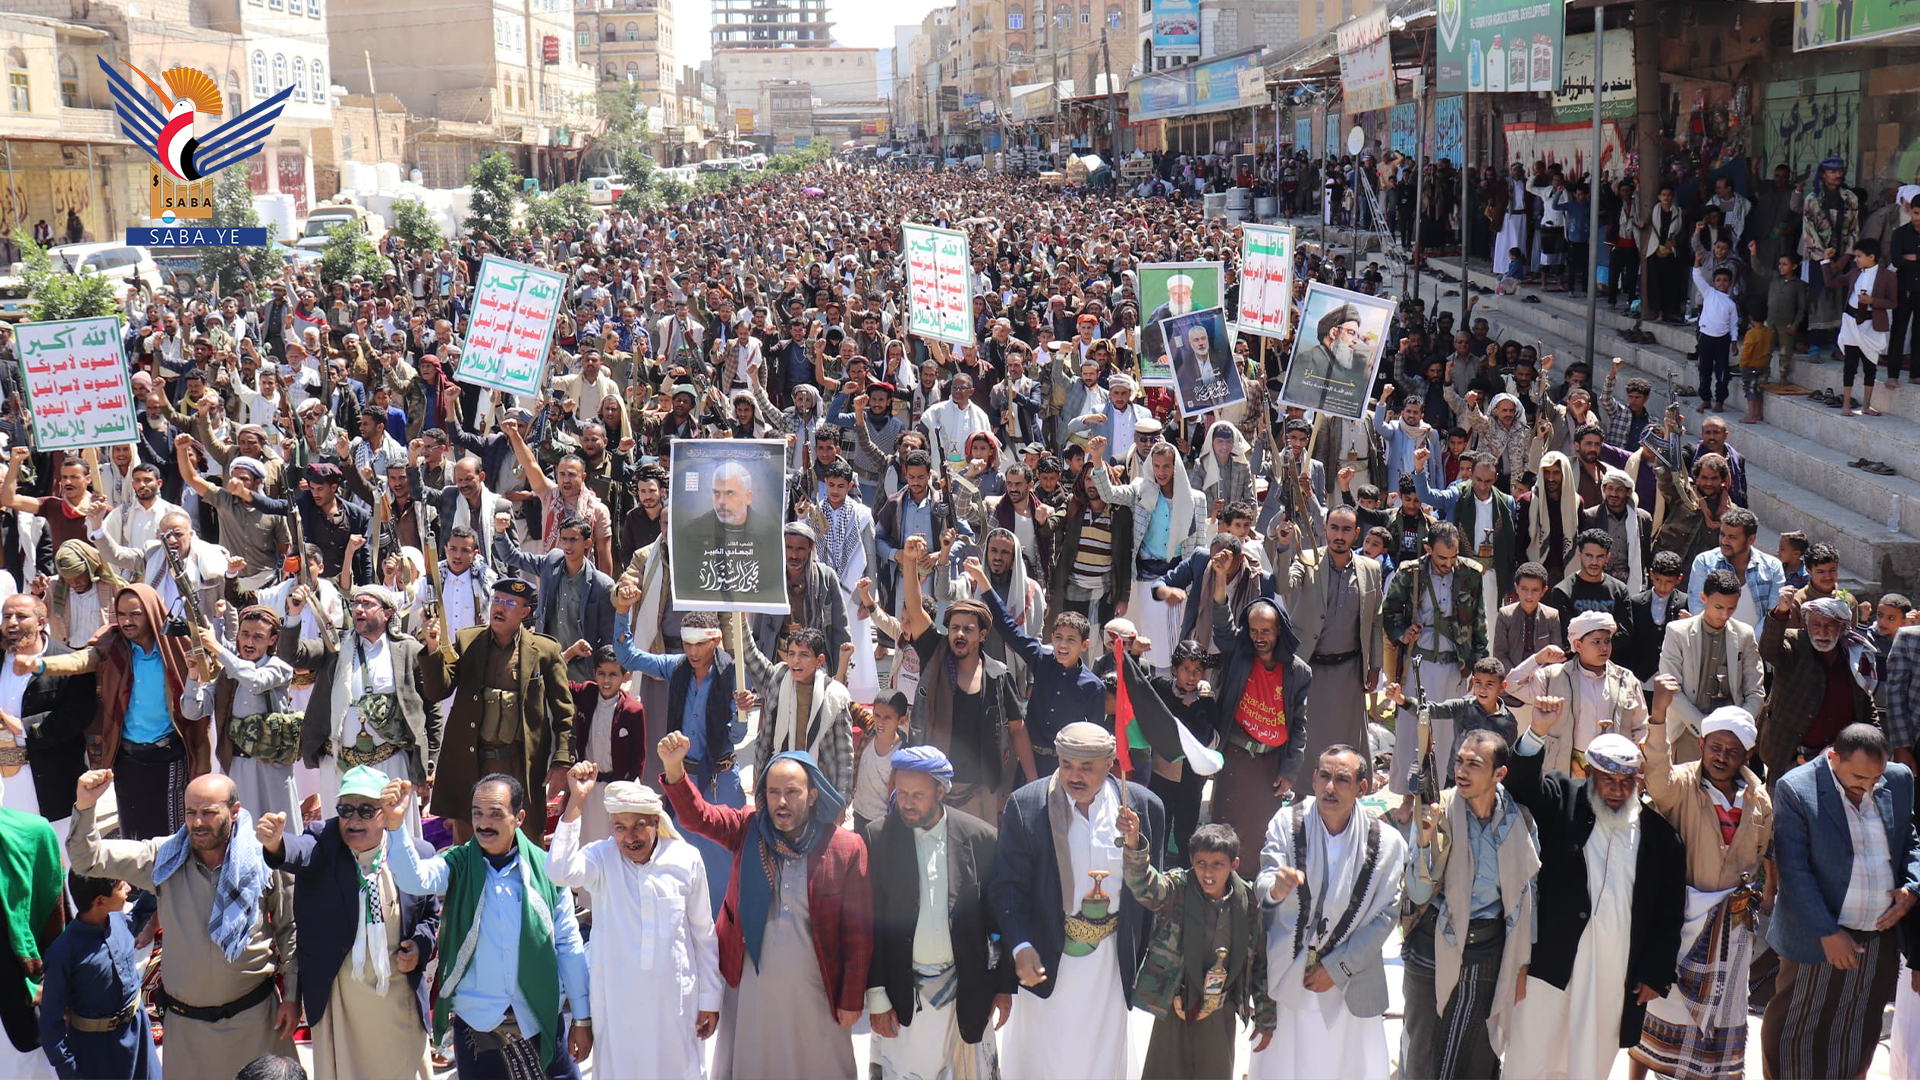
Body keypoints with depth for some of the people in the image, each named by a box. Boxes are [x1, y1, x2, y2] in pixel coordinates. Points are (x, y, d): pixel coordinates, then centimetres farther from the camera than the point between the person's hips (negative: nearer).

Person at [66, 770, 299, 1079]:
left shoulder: (264, 861, -10)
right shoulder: (164, 859, -4)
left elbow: (289, 928, -1)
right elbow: (89, 859, -7)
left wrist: (292, 995, -1)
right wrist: (84, 807, -23)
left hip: (253, 1015, -2)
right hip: (185, 1020, 2)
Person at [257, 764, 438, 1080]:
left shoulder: (418, 853, -3)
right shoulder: (323, 844, -8)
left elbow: (432, 912, 11)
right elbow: (299, 852, -31)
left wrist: (421, 944, -7)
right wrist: (275, 843, -53)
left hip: (400, 995, 1)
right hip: (336, 997, -1)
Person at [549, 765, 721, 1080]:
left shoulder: (686, 859, -5)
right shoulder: (601, 858, -7)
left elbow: (704, 935, 3)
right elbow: (561, 871, -30)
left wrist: (710, 999, 6)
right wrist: (577, 800, -29)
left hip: (674, 999, 1)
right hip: (617, 1000, 0)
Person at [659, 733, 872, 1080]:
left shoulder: (847, 848, -10)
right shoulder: (749, 830, -2)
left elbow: (859, 932, -7)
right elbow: (698, 814, -16)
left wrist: (852, 999, -6)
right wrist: (674, 769, -34)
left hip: (813, 988, -2)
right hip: (749, 984, 2)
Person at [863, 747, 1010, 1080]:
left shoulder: (981, 837, -4)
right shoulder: (877, 837, -4)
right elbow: (869, 923, -2)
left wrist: (1004, 985, 3)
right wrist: (876, 996, -4)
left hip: (965, 990, 0)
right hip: (902, 992, 0)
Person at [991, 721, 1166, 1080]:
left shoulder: (1144, 807, -5)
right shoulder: (1026, 806, -10)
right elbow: (1008, 886, -8)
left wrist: (1143, 965, 5)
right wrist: (1021, 947, -21)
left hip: (1111, 966, 2)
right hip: (1046, 960, -1)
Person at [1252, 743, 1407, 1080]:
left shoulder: (1387, 842, -7)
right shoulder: (1288, 822, -7)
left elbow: (1385, 915, -3)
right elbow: (1263, 884, -14)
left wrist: (1338, 967, -7)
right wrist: (1275, 888, -39)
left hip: (1348, 984, 0)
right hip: (1285, 975, 0)